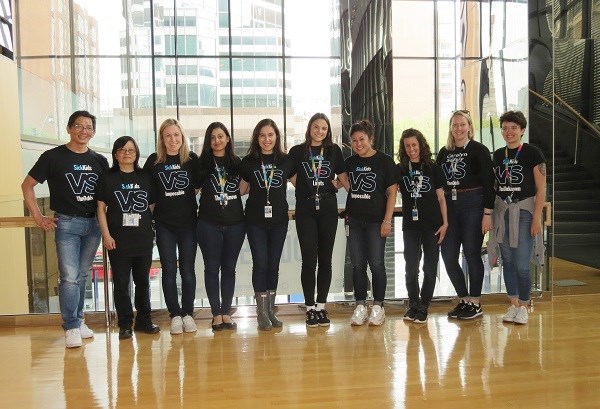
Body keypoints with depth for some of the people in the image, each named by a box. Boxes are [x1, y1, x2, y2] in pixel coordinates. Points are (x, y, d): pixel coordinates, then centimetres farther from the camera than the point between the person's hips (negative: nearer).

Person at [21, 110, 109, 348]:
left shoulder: (99, 161, 9)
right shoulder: (53, 157, -3)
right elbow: (27, 185, 2)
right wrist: (38, 217, -3)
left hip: (93, 224, 4)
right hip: (66, 223, -4)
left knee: (82, 276, 13)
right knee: (69, 277, -8)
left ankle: (78, 321, 25)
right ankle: (71, 328, 2)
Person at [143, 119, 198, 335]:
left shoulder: (192, 159, 0)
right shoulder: (154, 161, 0)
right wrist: (150, 212, 0)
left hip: (188, 222, 0)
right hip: (164, 224, 0)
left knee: (188, 270, 7)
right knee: (169, 270, 6)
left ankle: (188, 313, 19)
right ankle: (175, 315, 16)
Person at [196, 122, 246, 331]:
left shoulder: (237, 163, 7)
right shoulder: (202, 163, 1)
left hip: (235, 222, 2)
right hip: (209, 223, -2)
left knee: (229, 268, 8)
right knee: (212, 267, 4)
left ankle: (226, 312, 18)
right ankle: (216, 313, 14)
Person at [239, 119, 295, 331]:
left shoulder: (285, 161, 4)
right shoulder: (248, 162, 1)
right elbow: (240, 189, 9)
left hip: (279, 219, 2)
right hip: (255, 219, -1)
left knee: (273, 265, 8)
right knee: (260, 264, -2)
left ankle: (271, 310, 20)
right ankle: (262, 313, 9)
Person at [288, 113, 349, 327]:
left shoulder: (334, 150, 8)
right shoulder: (297, 151, 5)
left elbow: (344, 178, 8)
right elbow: (293, 179, 9)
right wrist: (308, 191, 0)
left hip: (328, 209, 2)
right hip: (305, 210, -1)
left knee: (325, 259, 6)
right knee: (309, 259, -2)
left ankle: (321, 306, 17)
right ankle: (310, 308, 10)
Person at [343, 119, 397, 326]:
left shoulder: (384, 161, -2)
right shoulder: (349, 162, 10)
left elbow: (392, 192, -3)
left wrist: (387, 220, -10)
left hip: (376, 221, -4)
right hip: (354, 220, 4)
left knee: (376, 264, -1)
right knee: (357, 264, 6)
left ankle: (378, 307, 12)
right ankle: (360, 307, 15)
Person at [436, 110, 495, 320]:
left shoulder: (479, 150, -1)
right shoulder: (444, 152, 13)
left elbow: (488, 183, -6)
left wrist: (487, 212, -12)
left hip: (473, 206, -5)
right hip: (449, 208, 5)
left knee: (472, 255, 1)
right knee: (448, 256, 4)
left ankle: (475, 303, 15)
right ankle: (464, 300, 21)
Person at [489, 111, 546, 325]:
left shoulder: (533, 153, -5)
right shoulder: (498, 155, 9)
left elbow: (541, 188, -7)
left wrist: (537, 217, -13)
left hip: (524, 211, -5)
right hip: (502, 211, 5)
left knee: (521, 265, -5)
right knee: (507, 261, 9)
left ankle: (523, 307, 14)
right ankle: (513, 305, 22)